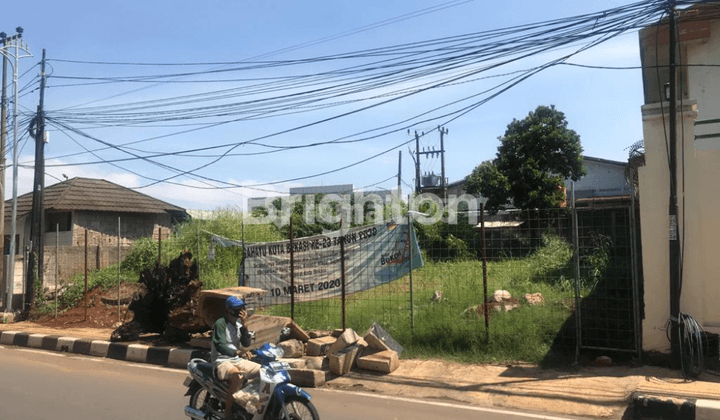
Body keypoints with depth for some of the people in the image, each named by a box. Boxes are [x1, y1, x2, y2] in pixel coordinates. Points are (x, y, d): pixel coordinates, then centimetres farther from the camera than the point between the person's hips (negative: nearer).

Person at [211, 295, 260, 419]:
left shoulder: (239, 322, 10)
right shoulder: (220, 323, -12)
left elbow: (247, 343, 1)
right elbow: (220, 346, -24)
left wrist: (244, 325, -12)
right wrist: (237, 352, -40)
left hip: (238, 360, 8)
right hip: (222, 361, -8)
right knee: (239, 377, -37)